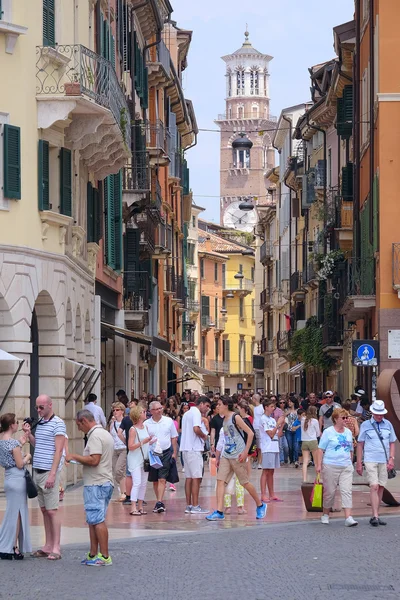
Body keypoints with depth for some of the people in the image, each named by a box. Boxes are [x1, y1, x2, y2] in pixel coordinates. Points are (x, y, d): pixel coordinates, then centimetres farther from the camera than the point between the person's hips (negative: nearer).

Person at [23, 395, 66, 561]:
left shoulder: (57, 424, -9)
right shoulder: (39, 423, 15)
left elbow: (58, 450, -13)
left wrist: (52, 474, -18)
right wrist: (29, 434, 7)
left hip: (49, 472, -7)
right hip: (37, 472, 7)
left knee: (52, 511, -6)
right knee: (44, 510, 10)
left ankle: (56, 548, -4)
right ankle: (48, 546, 14)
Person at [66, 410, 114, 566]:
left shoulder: (95, 435, -15)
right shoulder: (106, 434, 18)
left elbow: (94, 460, -23)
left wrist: (75, 457, -12)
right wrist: (80, 460, 19)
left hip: (96, 484, -10)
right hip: (106, 482, 10)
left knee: (97, 520, -8)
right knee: (93, 520, 13)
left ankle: (104, 556, -9)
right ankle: (93, 554, 16)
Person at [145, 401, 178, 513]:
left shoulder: (168, 421, 4)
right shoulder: (146, 424, 3)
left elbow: (174, 438, 10)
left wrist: (174, 453, 6)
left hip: (166, 453, -2)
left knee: (162, 479, -13)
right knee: (155, 481, 9)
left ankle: (159, 503, -19)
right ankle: (160, 502, 20)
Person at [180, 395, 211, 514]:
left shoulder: (187, 413, 21)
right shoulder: (196, 413, -9)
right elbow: (196, 429, -24)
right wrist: (204, 436, -5)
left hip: (186, 448, 10)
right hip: (194, 448, -10)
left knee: (189, 477, 10)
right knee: (196, 477, -8)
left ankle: (188, 505, 11)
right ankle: (195, 506, -10)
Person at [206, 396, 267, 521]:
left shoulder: (236, 417, -11)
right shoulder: (224, 420, 12)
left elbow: (250, 433, -14)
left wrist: (245, 452, -17)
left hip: (238, 456, -7)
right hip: (226, 455, 7)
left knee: (245, 482, 2)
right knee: (220, 481, -7)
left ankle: (260, 505, 22)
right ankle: (219, 512, -11)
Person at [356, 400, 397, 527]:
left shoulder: (388, 425, 9)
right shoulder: (365, 425, 2)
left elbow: (392, 443, 14)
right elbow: (360, 444, 5)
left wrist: (391, 458, 0)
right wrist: (359, 463, 2)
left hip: (384, 461, 4)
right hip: (370, 460, -3)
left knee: (381, 488, 5)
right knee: (374, 487, -14)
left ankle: (375, 516, 12)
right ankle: (375, 517, -18)